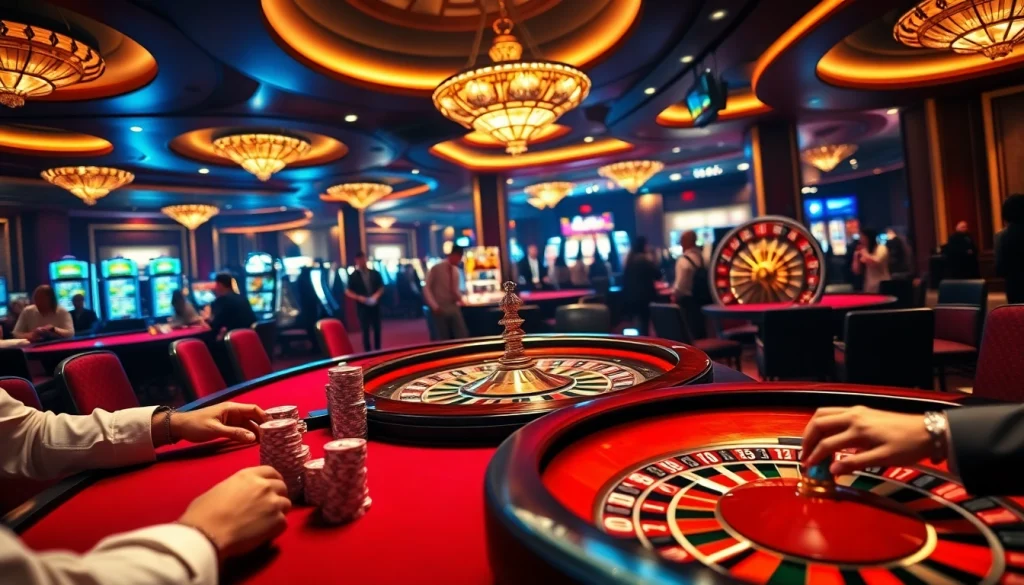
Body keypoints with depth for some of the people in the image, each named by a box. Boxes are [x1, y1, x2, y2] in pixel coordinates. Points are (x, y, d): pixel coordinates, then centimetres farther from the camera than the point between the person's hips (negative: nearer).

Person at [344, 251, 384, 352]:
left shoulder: (375, 273, 5)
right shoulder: (354, 276, -2)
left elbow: (381, 287, 10)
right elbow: (347, 292, 0)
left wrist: (377, 295, -10)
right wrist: (359, 297, -15)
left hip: (375, 305, 3)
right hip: (362, 307, -2)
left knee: (377, 329, 9)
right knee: (365, 330, 0)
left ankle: (378, 350, 22)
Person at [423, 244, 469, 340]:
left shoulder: (455, 270, 7)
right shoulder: (436, 268, -9)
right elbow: (426, 288, -8)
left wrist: (460, 299, -1)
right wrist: (434, 306, -14)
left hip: (454, 307, 5)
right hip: (440, 309, -5)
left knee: (463, 336, -2)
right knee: (444, 339, 4)